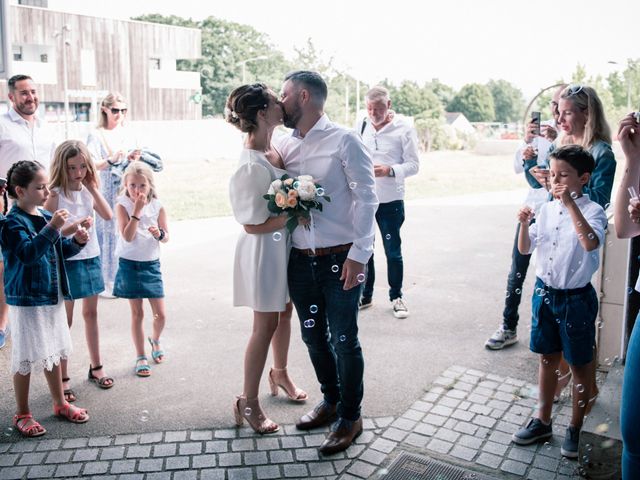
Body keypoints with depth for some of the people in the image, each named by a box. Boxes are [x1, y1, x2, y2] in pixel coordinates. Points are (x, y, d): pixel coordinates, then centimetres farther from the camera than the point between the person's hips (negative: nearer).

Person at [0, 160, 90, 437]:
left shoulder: (46, 217, 7)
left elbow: (59, 251, 16)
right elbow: (28, 253, -28)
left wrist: (76, 242, -2)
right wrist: (51, 228, -34)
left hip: (52, 296, 7)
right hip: (27, 300, -7)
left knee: (54, 352, 18)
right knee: (26, 358, 3)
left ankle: (60, 403, 32)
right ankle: (22, 414, 19)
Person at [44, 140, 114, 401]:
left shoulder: (88, 190, 5)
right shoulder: (55, 195, -12)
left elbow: (108, 215, -8)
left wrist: (93, 189, -11)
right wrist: (71, 228, -27)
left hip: (91, 258, 6)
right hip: (67, 261, -6)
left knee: (91, 313, 16)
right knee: (65, 320, 3)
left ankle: (96, 367, 30)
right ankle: (63, 378, 13)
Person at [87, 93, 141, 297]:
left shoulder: (128, 133, 12)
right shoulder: (97, 135, -1)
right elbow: (92, 165, -12)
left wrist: (133, 158, -6)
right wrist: (111, 160, -28)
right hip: (107, 192, -4)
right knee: (109, 234, -4)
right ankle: (108, 283, 4)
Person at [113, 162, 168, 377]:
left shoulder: (157, 206, -1)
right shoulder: (123, 205, -9)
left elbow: (166, 236, 6)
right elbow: (127, 236, -20)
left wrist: (159, 234, -18)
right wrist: (137, 210, -24)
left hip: (151, 264, 2)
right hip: (130, 264, -2)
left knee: (160, 314, 5)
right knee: (137, 313, 7)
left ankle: (155, 339, 38)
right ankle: (140, 357, 21)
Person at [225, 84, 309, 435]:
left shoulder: (274, 149, 1)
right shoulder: (252, 166, -26)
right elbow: (253, 225, -23)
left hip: (285, 244, 9)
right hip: (265, 249, -8)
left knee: (284, 312, 23)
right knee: (266, 326, 3)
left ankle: (280, 373, 46)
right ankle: (248, 402, 20)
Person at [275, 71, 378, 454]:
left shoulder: (344, 140, -8)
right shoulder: (284, 145, 8)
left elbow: (366, 197, -10)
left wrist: (358, 254, -15)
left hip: (341, 259, -5)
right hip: (300, 259, 6)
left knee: (344, 339, 4)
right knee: (313, 335, 17)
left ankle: (351, 417, 23)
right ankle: (330, 400, 38)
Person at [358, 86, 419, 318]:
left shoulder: (404, 129, -6)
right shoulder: (361, 127, 5)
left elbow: (413, 164, -8)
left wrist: (389, 170, -24)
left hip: (390, 200, -3)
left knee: (393, 251, 5)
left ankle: (396, 296, 22)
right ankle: (365, 295, 26)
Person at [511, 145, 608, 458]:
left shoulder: (592, 211, -14)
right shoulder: (547, 209, 2)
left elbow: (591, 243, -34)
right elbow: (525, 249, 7)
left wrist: (570, 203, -34)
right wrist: (524, 224, -11)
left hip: (576, 298, -5)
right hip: (545, 292, 5)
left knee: (579, 365, 10)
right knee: (547, 358, 17)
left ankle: (575, 429, 28)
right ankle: (543, 423, 32)